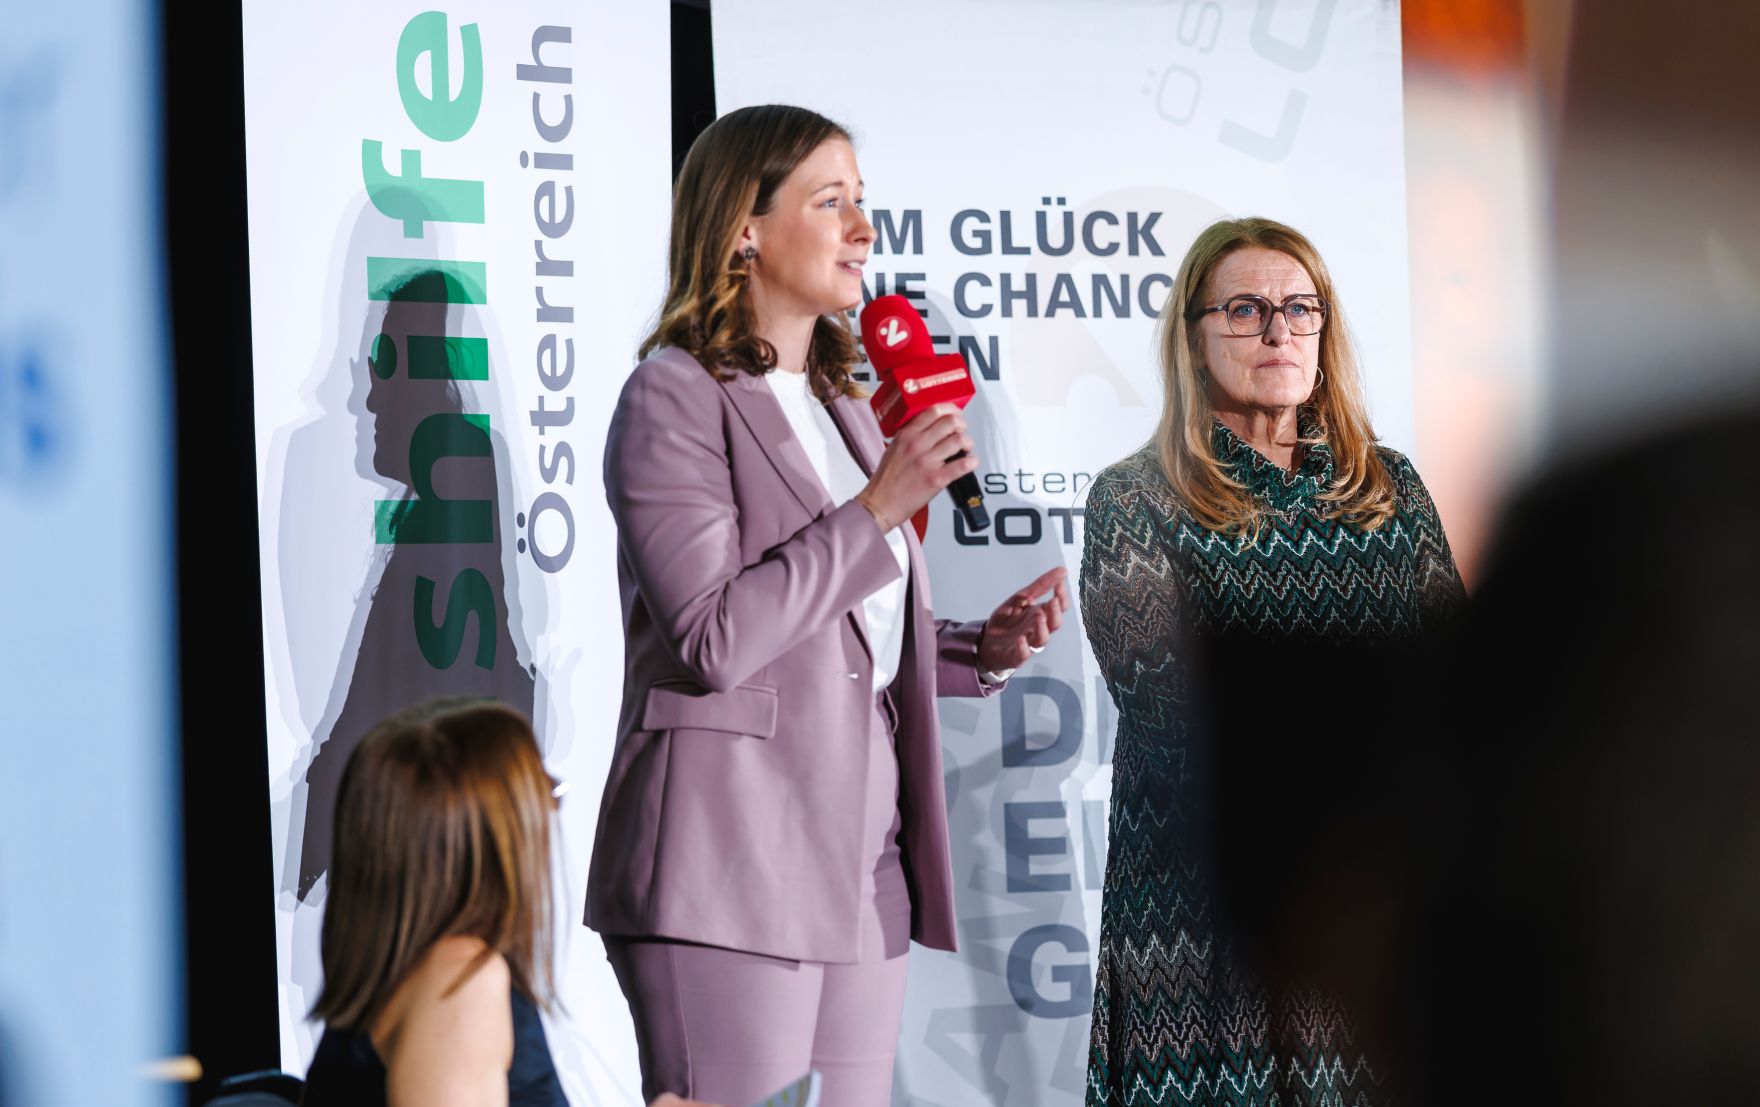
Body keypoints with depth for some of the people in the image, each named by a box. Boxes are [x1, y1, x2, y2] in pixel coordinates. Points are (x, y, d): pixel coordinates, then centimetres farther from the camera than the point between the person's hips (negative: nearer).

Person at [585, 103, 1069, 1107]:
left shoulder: (843, 406, 20)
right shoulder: (676, 397, -6)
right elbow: (716, 639, -18)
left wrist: (983, 649, 7)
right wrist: (877, 509, -16)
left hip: (858, 865, 8)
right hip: (731, 864, -8)